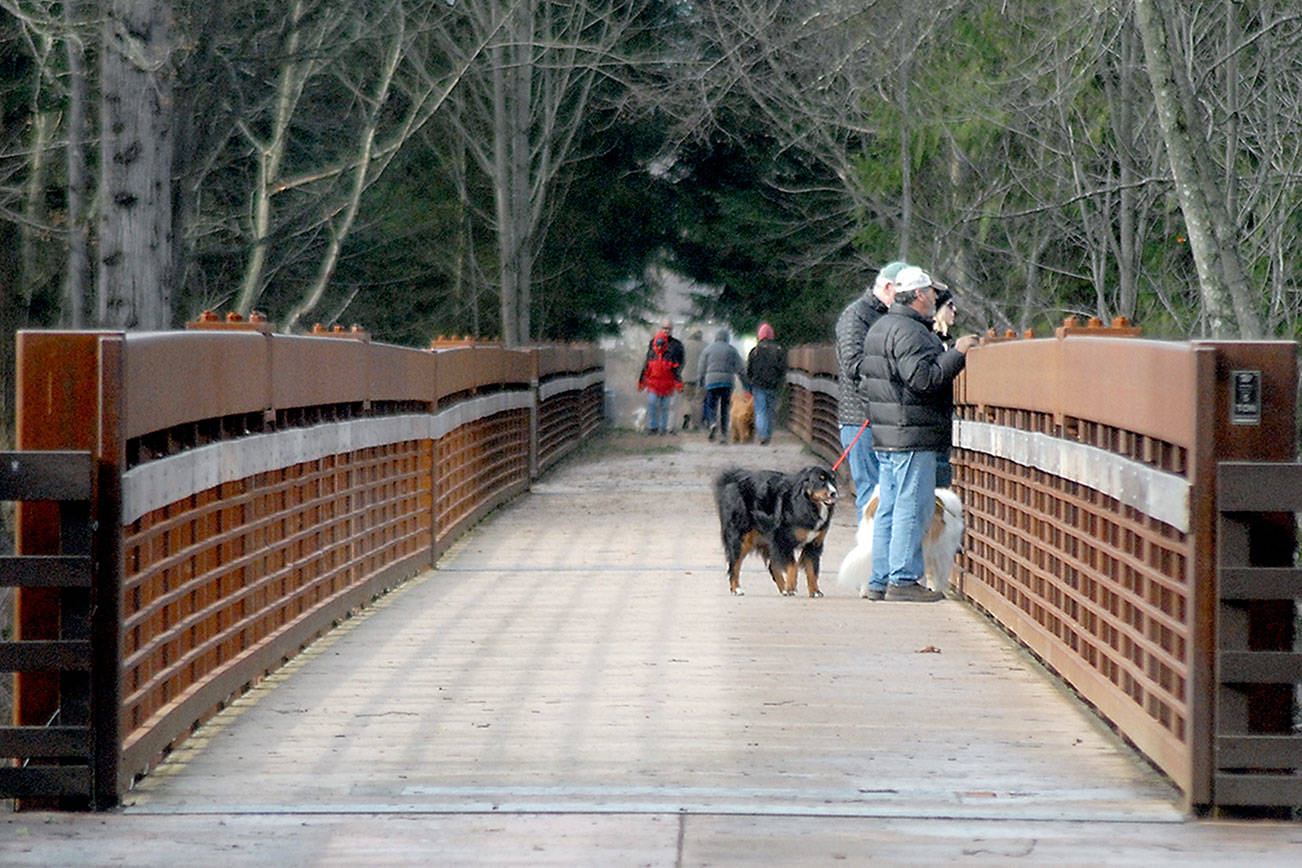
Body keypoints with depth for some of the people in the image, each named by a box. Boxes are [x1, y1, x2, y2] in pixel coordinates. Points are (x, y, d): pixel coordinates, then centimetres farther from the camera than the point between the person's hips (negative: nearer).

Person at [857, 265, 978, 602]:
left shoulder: (879, 328, 18)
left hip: (885, 435, 10)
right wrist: (957, 354, -15)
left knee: (888, 508, 11)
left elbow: (865, 380, 22)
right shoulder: (909, 331, -15)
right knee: (912, 507, -7)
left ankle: (881, 580, 13)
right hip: (912, 436, -10)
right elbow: (923, 378, -23)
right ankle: (903, 579, -7)